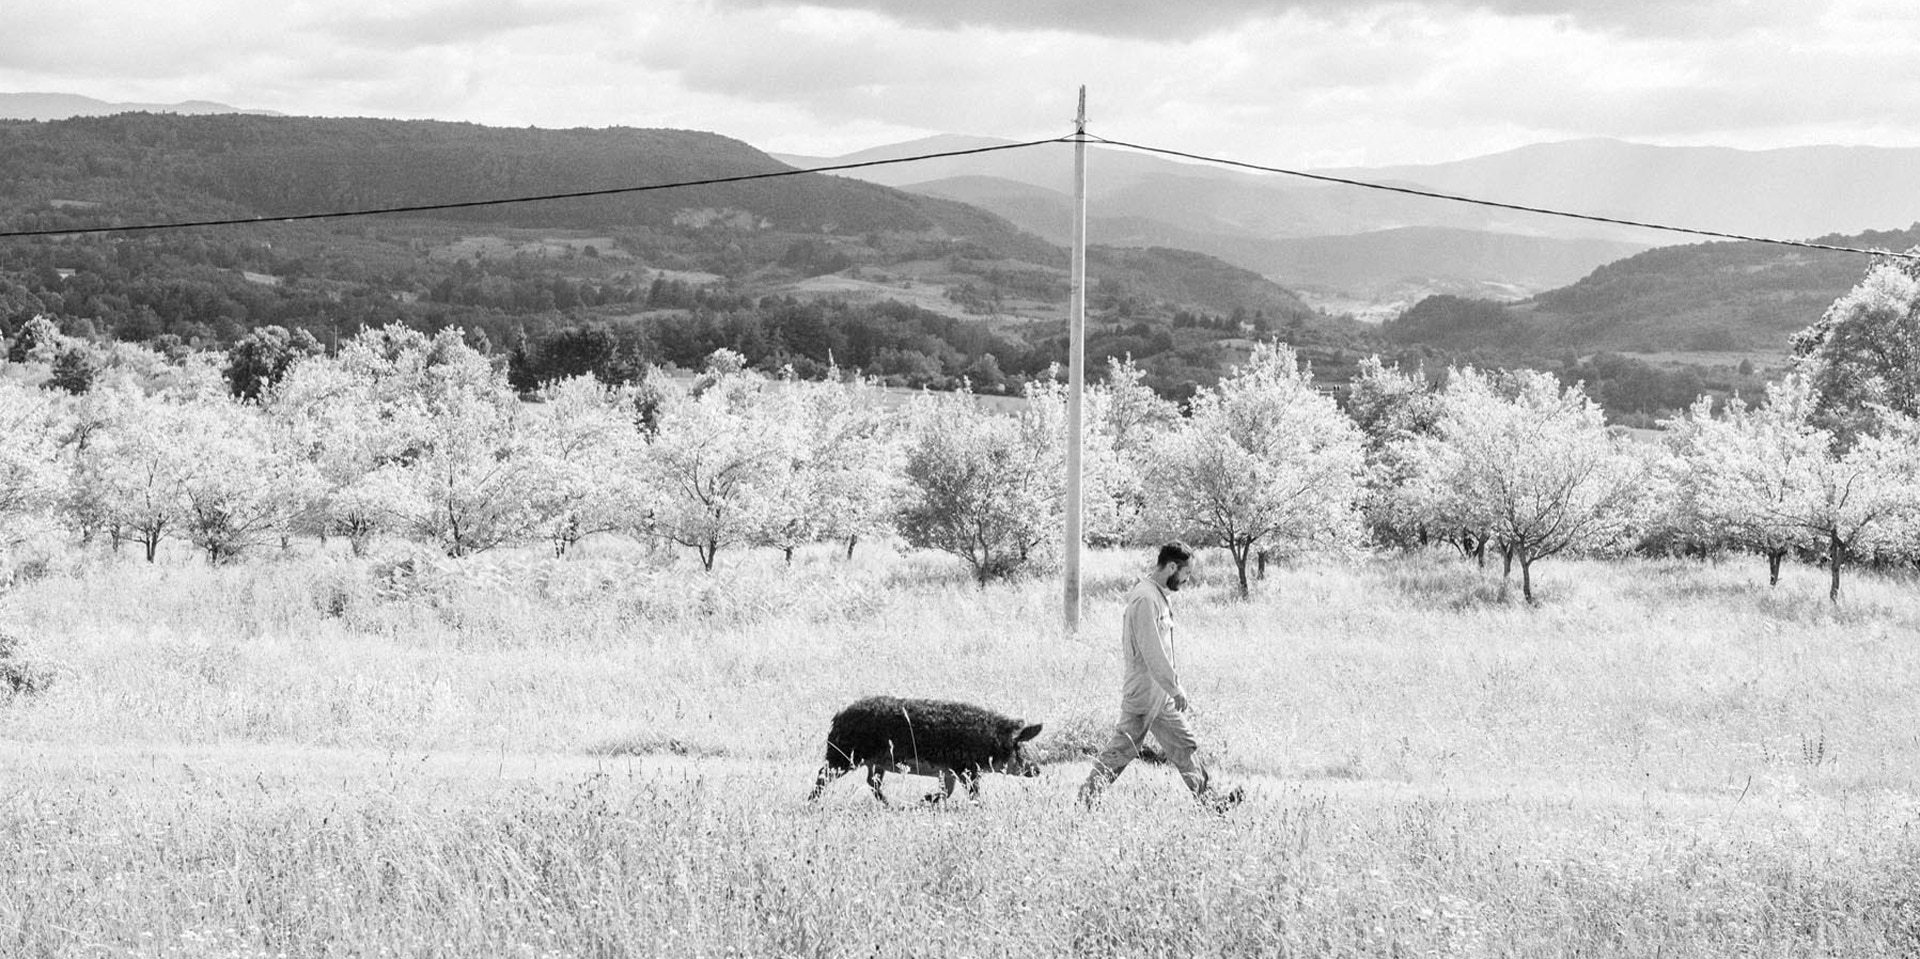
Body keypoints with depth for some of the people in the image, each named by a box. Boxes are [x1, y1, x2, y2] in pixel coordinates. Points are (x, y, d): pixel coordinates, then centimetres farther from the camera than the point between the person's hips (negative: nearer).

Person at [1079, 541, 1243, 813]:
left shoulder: (1160, 595, 12)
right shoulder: (1145, 599, -20)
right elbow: (1152, 652, -23)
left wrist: (1176, 684, 19)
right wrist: (1175, 690, -20)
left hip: (1162, 694, 10)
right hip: (1144, 693, -10)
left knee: (1184, 747, 11)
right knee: (1121, 750, -3)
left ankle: (1211, 801, 16)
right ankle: (1086, 798, 3)